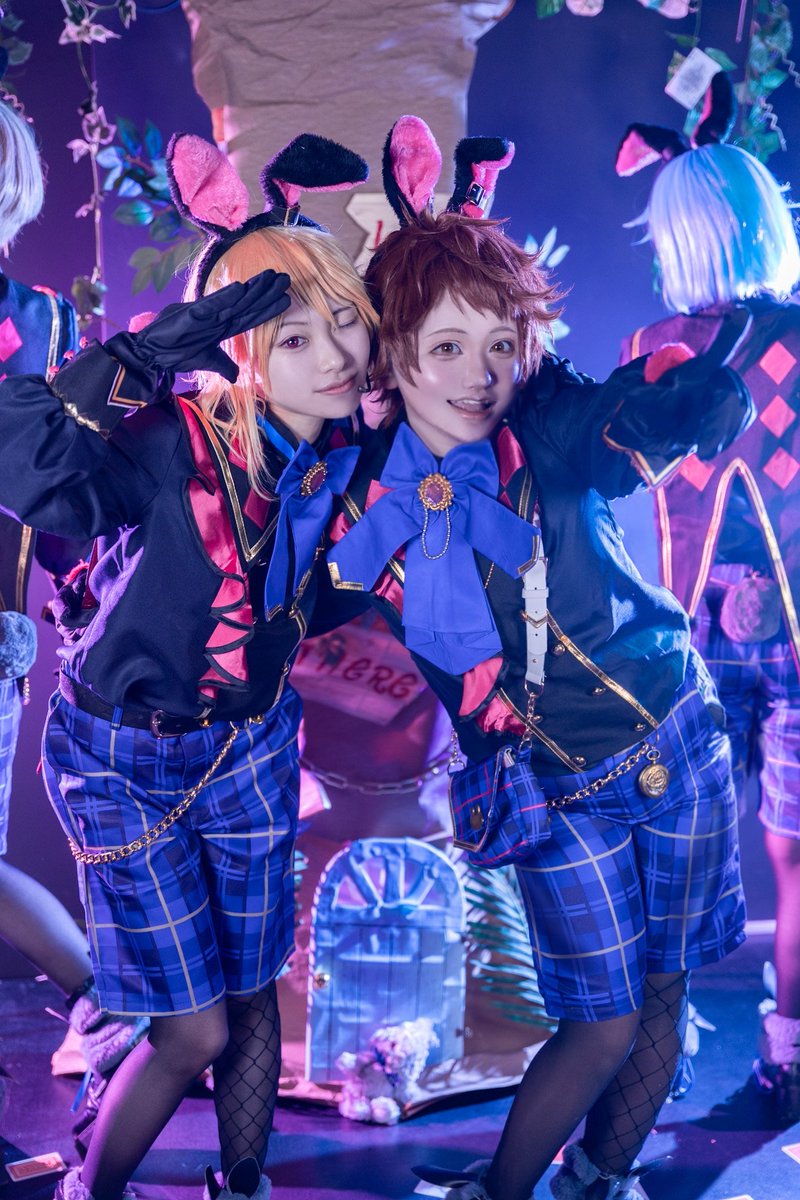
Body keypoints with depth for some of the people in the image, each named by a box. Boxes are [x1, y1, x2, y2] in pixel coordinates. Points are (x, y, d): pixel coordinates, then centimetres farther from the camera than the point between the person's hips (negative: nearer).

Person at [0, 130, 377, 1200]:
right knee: (194, 1030, 3)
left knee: (253, 998, 18)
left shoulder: (342, 440, -12)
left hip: (253, 743, 5)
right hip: (126, 758, -5)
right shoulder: (177, 441, -29)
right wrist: (153, 348, -50)